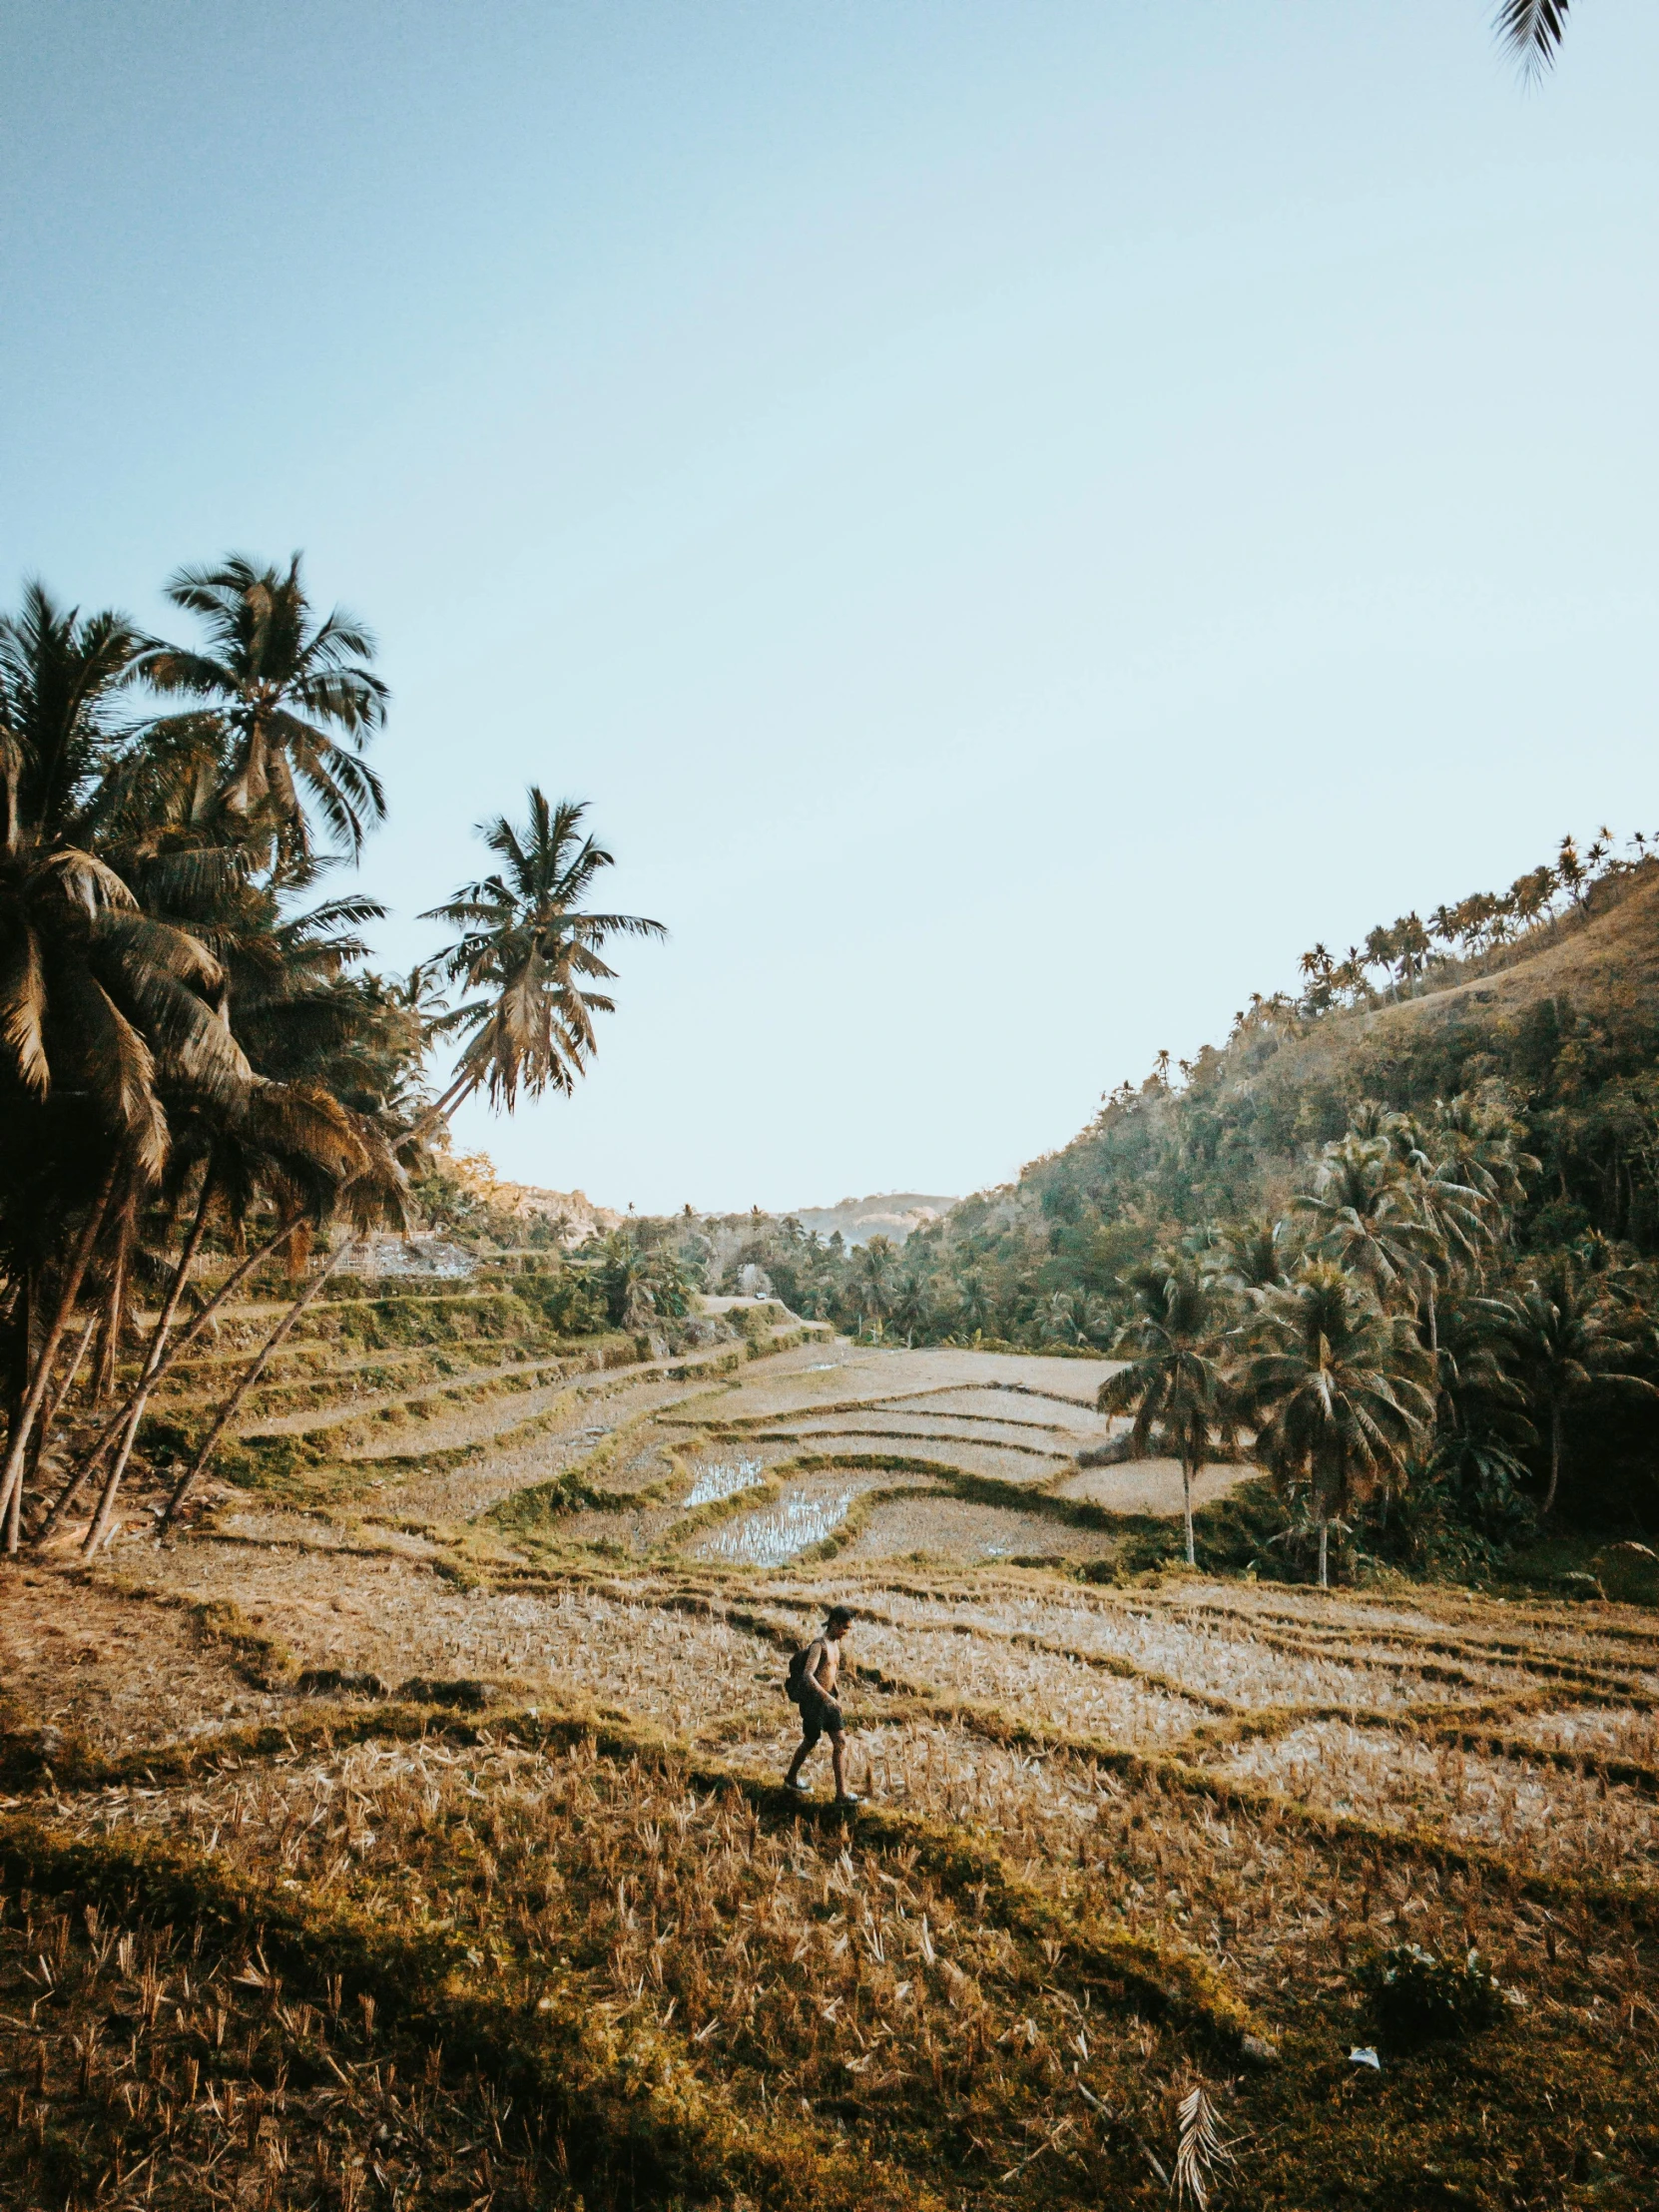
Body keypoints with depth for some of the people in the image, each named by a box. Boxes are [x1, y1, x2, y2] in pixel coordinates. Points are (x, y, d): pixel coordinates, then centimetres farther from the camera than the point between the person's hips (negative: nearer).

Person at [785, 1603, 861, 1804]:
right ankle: (791, 1778, 30)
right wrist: (827, 1697, -35)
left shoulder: (835, 1643, 8)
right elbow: (807, 1675, -31)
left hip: (828, 1699, 8)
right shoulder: (819, 1644, -20)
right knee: (810, 1742, 8)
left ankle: (842, 1793, 7)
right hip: (813, 1699, -8)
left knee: (841, 1742, 2)